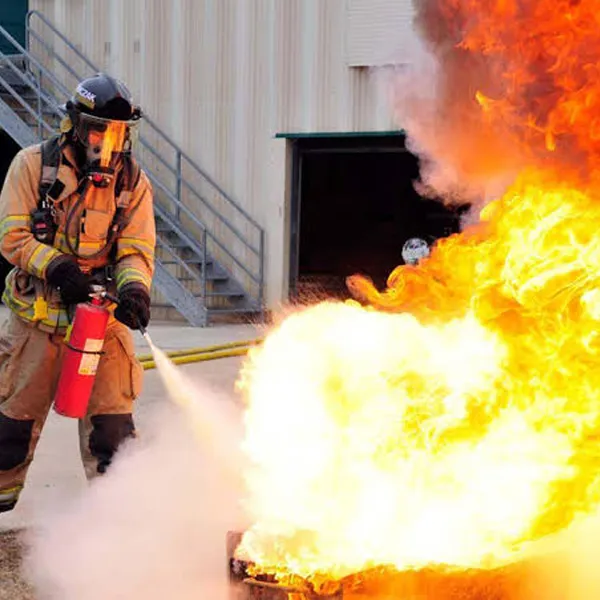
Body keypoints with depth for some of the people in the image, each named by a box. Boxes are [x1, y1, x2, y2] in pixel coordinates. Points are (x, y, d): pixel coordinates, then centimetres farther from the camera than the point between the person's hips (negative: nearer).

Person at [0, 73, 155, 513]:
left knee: (112, 417, -2)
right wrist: (55, 267, -23)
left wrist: (134, 288, -24)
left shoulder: (133, 182, 1)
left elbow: (137, 250, -3)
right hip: (38, 313, -1)